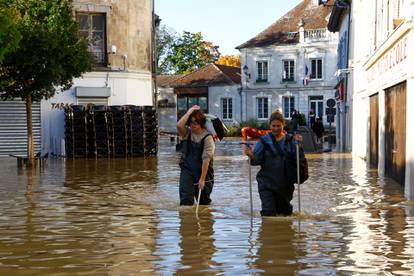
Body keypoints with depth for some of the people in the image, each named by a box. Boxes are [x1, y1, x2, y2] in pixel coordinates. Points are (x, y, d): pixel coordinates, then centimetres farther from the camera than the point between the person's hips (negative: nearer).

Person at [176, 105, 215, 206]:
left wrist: (202, 179, -24)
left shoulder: (207, 137, -12)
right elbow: (179, 125, -24)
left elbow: (206, 159, -19)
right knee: (186, 200, -13)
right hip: (187, 170, 2)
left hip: (203, 171, -2)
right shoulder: (187, 132, 1)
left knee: (204, 202, 12)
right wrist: (189, 112, -18)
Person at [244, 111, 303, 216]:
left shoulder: (289, 140, 3)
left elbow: (296, 159, -4)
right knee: (269, 212, -12)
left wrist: (297, 144, -17)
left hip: (285, 183, 2)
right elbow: (257, 161, -3)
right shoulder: (264, 141, -1)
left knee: (285, 212, 14)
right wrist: (251, 156, -24)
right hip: (267, 182, -2)